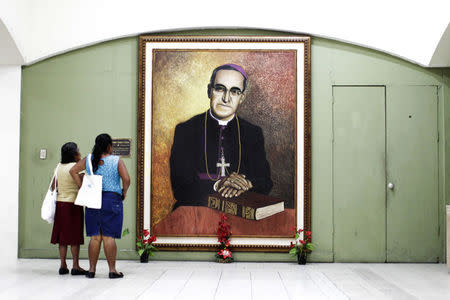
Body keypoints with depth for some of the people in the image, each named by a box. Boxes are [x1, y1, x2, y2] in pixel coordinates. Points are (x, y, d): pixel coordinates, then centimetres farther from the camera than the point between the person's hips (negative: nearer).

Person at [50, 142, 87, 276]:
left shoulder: (59, 167, 9)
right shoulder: (75, 167, -12)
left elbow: (53, 186, 13)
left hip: (60, 203, 7)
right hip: (73, 204, -7)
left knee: (63, 234, 10)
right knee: (74, 235, -1)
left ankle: (63, 265, 13)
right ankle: (75, 266, 2)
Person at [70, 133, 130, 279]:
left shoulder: (89, 160, 7)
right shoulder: (117, 160, -3)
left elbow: (73, 171, 4)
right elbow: (126, 178, -12)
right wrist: (124, 192, 4)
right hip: (112, 200, -3)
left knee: (95, 237, 8)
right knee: (109, 237, -2)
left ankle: (92, 269, 11)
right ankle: (112, 270, 2)